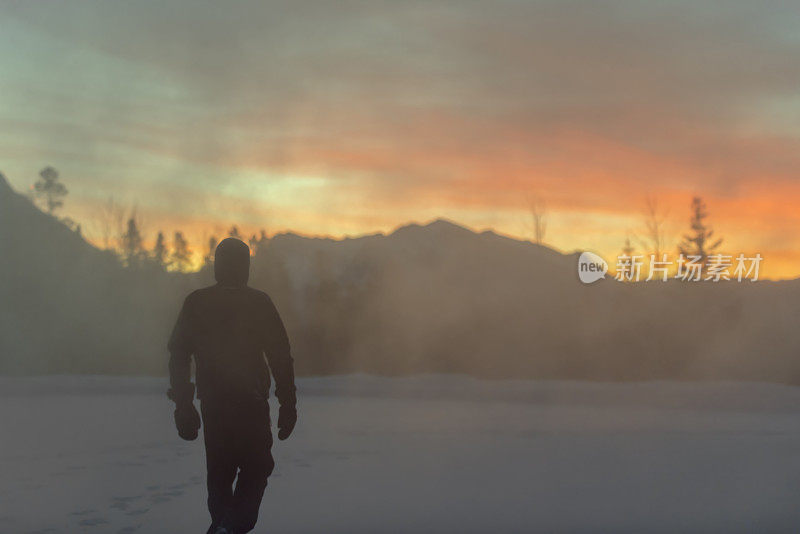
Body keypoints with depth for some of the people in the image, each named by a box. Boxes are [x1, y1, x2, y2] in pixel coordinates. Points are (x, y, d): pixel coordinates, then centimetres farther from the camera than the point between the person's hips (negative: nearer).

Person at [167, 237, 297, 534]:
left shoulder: (195, 303, 6)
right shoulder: (259, 303, -3)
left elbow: (178, 356, 5)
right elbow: (281, 357, -5)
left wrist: (183, 406, 9)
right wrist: (288, 405, 0)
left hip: (212, 406, 3)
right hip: (251, 405, -3)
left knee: (219, 471, 16)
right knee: (256, 467, 6)